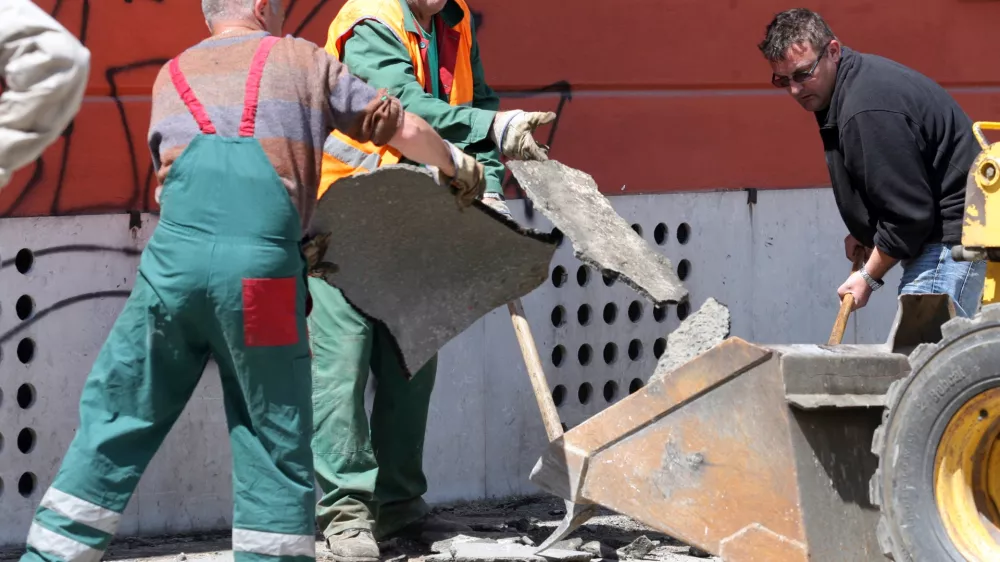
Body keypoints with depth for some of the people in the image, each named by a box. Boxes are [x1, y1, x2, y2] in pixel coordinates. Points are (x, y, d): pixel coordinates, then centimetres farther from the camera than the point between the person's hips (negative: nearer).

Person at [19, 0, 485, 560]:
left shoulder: (172, 77, 24)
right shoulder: (302, 60, 17)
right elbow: (406, 130, 22)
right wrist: (459, 166, 43)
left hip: (175, 257, 2)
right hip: (263, 263, -2)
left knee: (116, 423, 10)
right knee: (276, 446, 9)